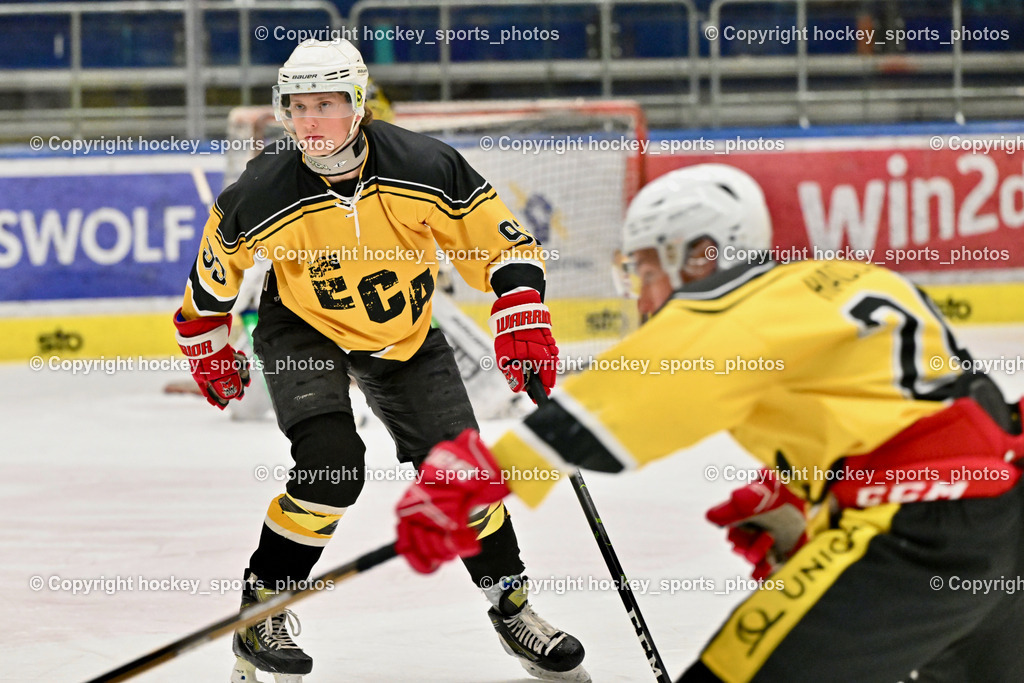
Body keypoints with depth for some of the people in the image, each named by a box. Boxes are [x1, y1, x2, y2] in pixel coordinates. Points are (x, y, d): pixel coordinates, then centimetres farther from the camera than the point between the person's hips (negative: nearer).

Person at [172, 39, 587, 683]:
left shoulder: (426, 167, -25)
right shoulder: (260, 194, -25)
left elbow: (503, 243, -13)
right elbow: (215, 265, -2)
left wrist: (523, 321, -25)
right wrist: (209, 346, 8)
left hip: (404, 337, 2)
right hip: (304, 332, -2)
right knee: (332, 467, -24)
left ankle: (512, 605, 18)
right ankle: (261, 613, -7)